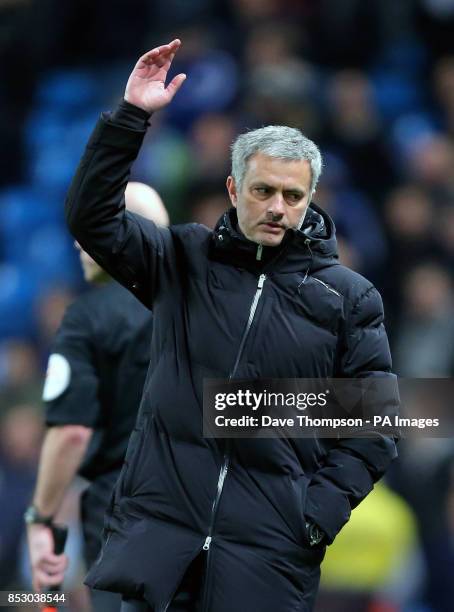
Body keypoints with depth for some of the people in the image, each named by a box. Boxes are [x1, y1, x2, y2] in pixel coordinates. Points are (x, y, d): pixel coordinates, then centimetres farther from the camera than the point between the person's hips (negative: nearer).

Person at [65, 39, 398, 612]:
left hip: (270, 547, -1)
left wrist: (320, 513, -5)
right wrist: (130, 116, -8)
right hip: (157, 523, 1)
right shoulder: (185, 259, 11)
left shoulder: (349, 296, 7)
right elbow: (92, 217, 0)